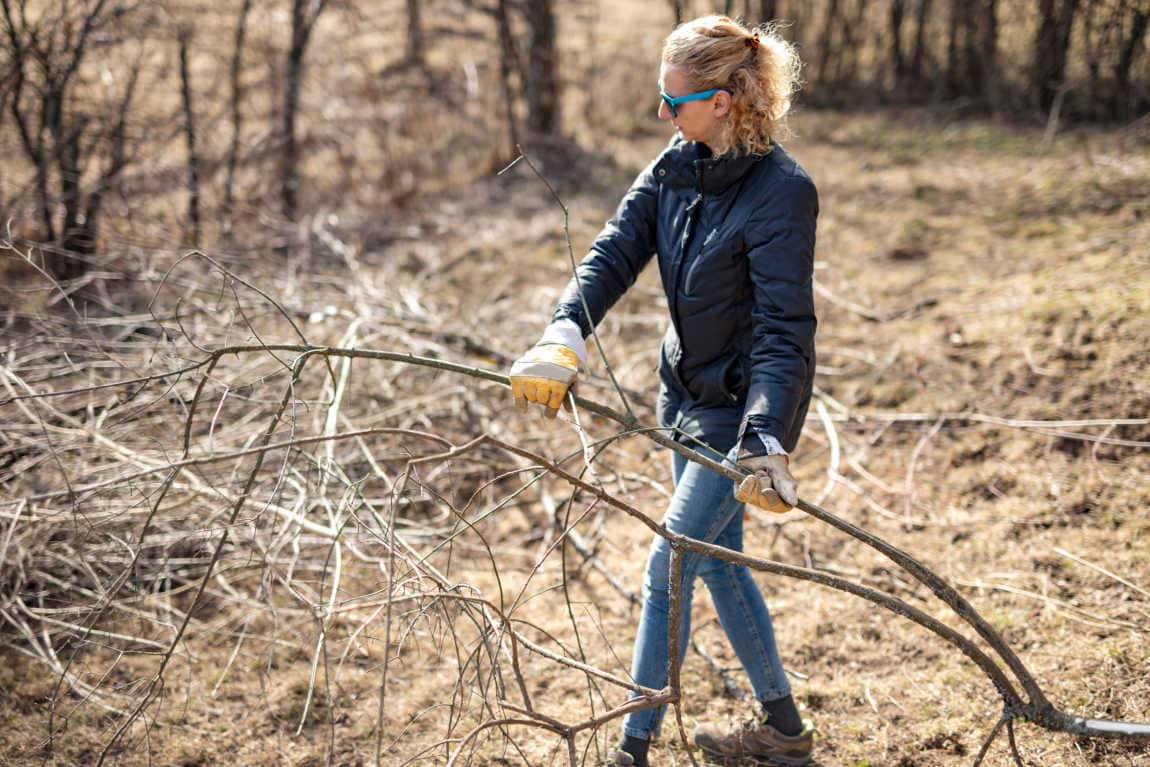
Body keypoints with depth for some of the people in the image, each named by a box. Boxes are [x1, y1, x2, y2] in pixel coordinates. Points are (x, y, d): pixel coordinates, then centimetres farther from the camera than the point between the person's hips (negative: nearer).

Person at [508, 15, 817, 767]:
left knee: (667, 568, -4)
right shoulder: (676, 167, -2)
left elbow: (785, 333, -30)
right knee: (718, 560, 17)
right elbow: (613, 255, -12)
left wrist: (764, 442, -40)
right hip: (689, 395, 8)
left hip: (746, 405, -8)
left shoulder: (781, 191, -24)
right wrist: (564, 339, -29)